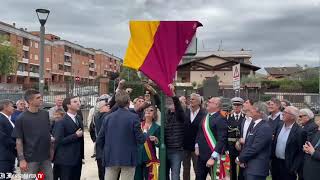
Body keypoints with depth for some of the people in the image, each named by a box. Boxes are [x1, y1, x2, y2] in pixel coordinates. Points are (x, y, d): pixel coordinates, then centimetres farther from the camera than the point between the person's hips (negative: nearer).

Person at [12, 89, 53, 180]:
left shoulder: (45, 114, 3)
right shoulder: (21, 118, -9)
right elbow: (19, 140, -9)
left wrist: (51, 150, 11)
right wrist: (21, 159, -13)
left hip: (46, 157, 4)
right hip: (30, 159, -4)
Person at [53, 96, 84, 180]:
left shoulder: (78, 118, 11)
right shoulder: (61, 122, -13)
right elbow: (58, 140, -19)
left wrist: (81, 155, 15)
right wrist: (75, 135, -19)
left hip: (77, 159, 7)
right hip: (66, 160, -7)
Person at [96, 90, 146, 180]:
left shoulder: (108, 118, 2)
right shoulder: (133, 117, -11)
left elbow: (99, 141, 4)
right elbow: (141, 139, -10)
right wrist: (145, 135, 11)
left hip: (110, 158, 4)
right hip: (128, 158, -3)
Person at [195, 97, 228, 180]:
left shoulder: (220, 119, -16)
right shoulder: (205, 117, 10)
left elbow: (222, 140, -22)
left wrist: (213, 157, -24)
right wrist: (197, 146, 11)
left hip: (213, 156, -7)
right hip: (201, 155, 7)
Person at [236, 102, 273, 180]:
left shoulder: (265, 128, -18)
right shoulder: (254, 124, 13)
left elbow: (254, 148, -21)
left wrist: (240, 159, -10)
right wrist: (242, 159, -1)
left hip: (257, 168, -9)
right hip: (248, 166, 9)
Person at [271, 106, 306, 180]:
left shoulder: (299, 132, -16)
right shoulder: (280, 124, 1)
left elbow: (301, 153, -13)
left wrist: (294, 169, -15)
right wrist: (271, 157, 8)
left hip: (287, 166, -5)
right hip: (275, 163, 6)